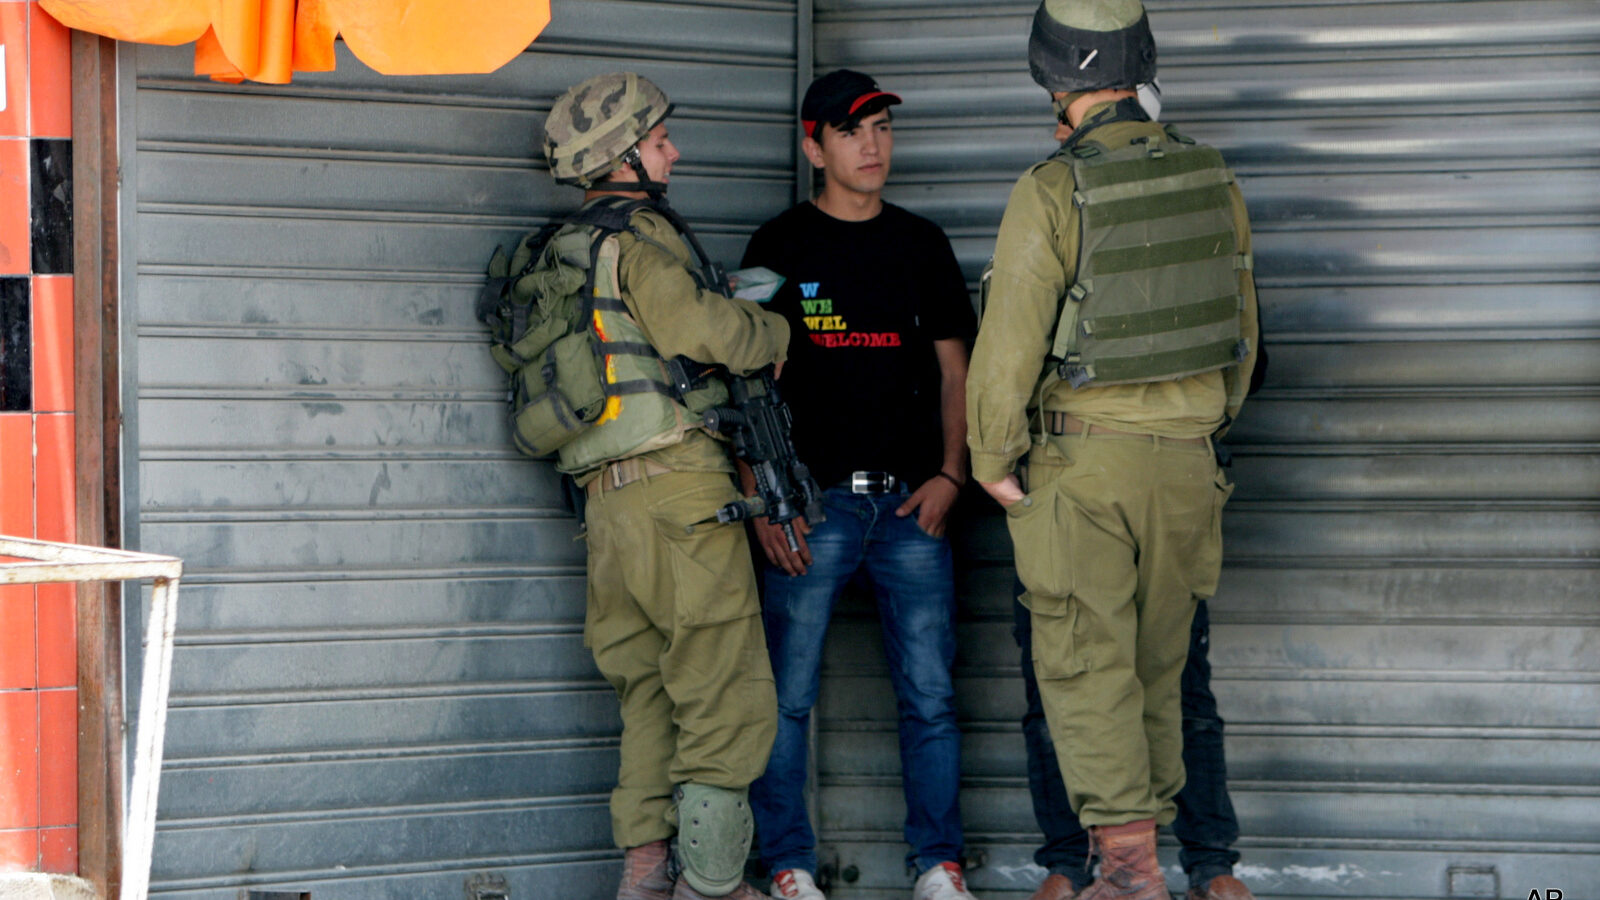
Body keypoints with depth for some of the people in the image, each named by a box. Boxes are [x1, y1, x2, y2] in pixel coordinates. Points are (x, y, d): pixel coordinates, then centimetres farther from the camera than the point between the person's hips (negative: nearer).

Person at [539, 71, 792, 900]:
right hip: (678, 489, -9)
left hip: (606, 498, 9)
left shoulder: (565, 252, 19)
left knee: (649, 691, 14)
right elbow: (713, 333, -20)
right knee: (728, 694, -3)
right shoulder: (639, 239, -9)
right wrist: (778, 332, -1)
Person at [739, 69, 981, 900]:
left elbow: (952, 369, 16)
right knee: (787, 697, -3)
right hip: (813, 500, -2)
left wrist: (949, 474, 2)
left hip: (910, 502, 2)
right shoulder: (781, 247, 4)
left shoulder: (921, 243, 13)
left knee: (929, 696, 0)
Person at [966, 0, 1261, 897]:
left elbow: (1010, 341, -15)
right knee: (1156, 668, 14)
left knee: (1085, 665, -1)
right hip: (1184, 460, 5)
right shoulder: (1211, 181, 3)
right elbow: (1242, 329, 11)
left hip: (1082, 461, -5)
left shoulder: (1052, 193, -14)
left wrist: (992, 459, -3)